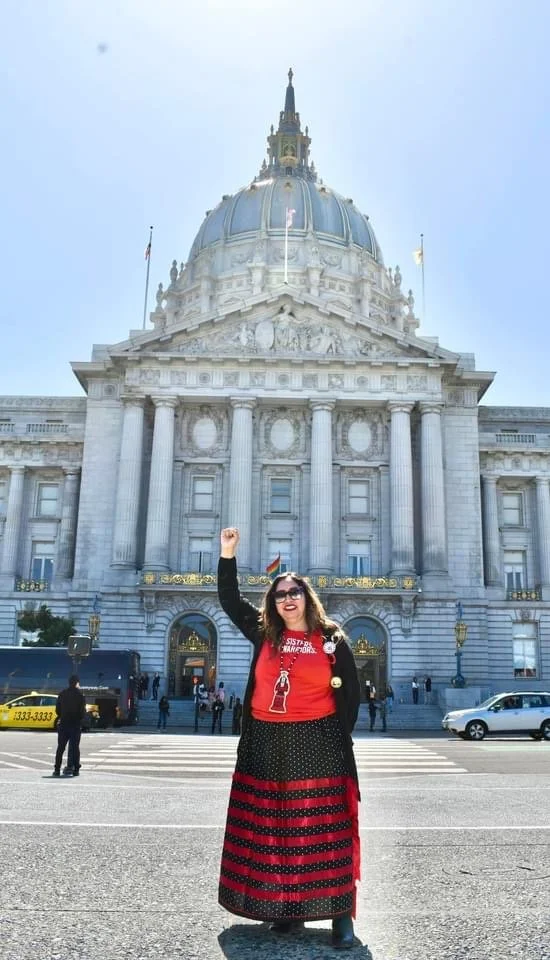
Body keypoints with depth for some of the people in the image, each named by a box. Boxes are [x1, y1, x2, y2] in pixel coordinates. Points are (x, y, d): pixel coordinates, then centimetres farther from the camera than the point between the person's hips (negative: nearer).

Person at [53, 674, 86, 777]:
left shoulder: (62, 693, 4)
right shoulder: (80, 694, -8)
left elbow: (57, 710, 7)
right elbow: (83, 711, -9)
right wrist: (81, 718, 9)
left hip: (63, 723, 3)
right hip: (76, 724, -3)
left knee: (60, 748, 9)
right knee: (74, 747, 2)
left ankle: (57, 769, 8)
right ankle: (75, 769, 0)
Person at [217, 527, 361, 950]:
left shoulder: (332, 639, -1)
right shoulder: (263, 633, 5)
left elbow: (350, 693, 2)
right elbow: (230, 600, 9)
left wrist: (339, 739, -4)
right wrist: (228, 554, 0)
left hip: (316, 744, -3)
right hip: (267, 744, 4)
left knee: (325, 827, 1)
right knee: (273, 826, 9)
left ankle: (340, 911, 8)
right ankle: (286, 907, 22)